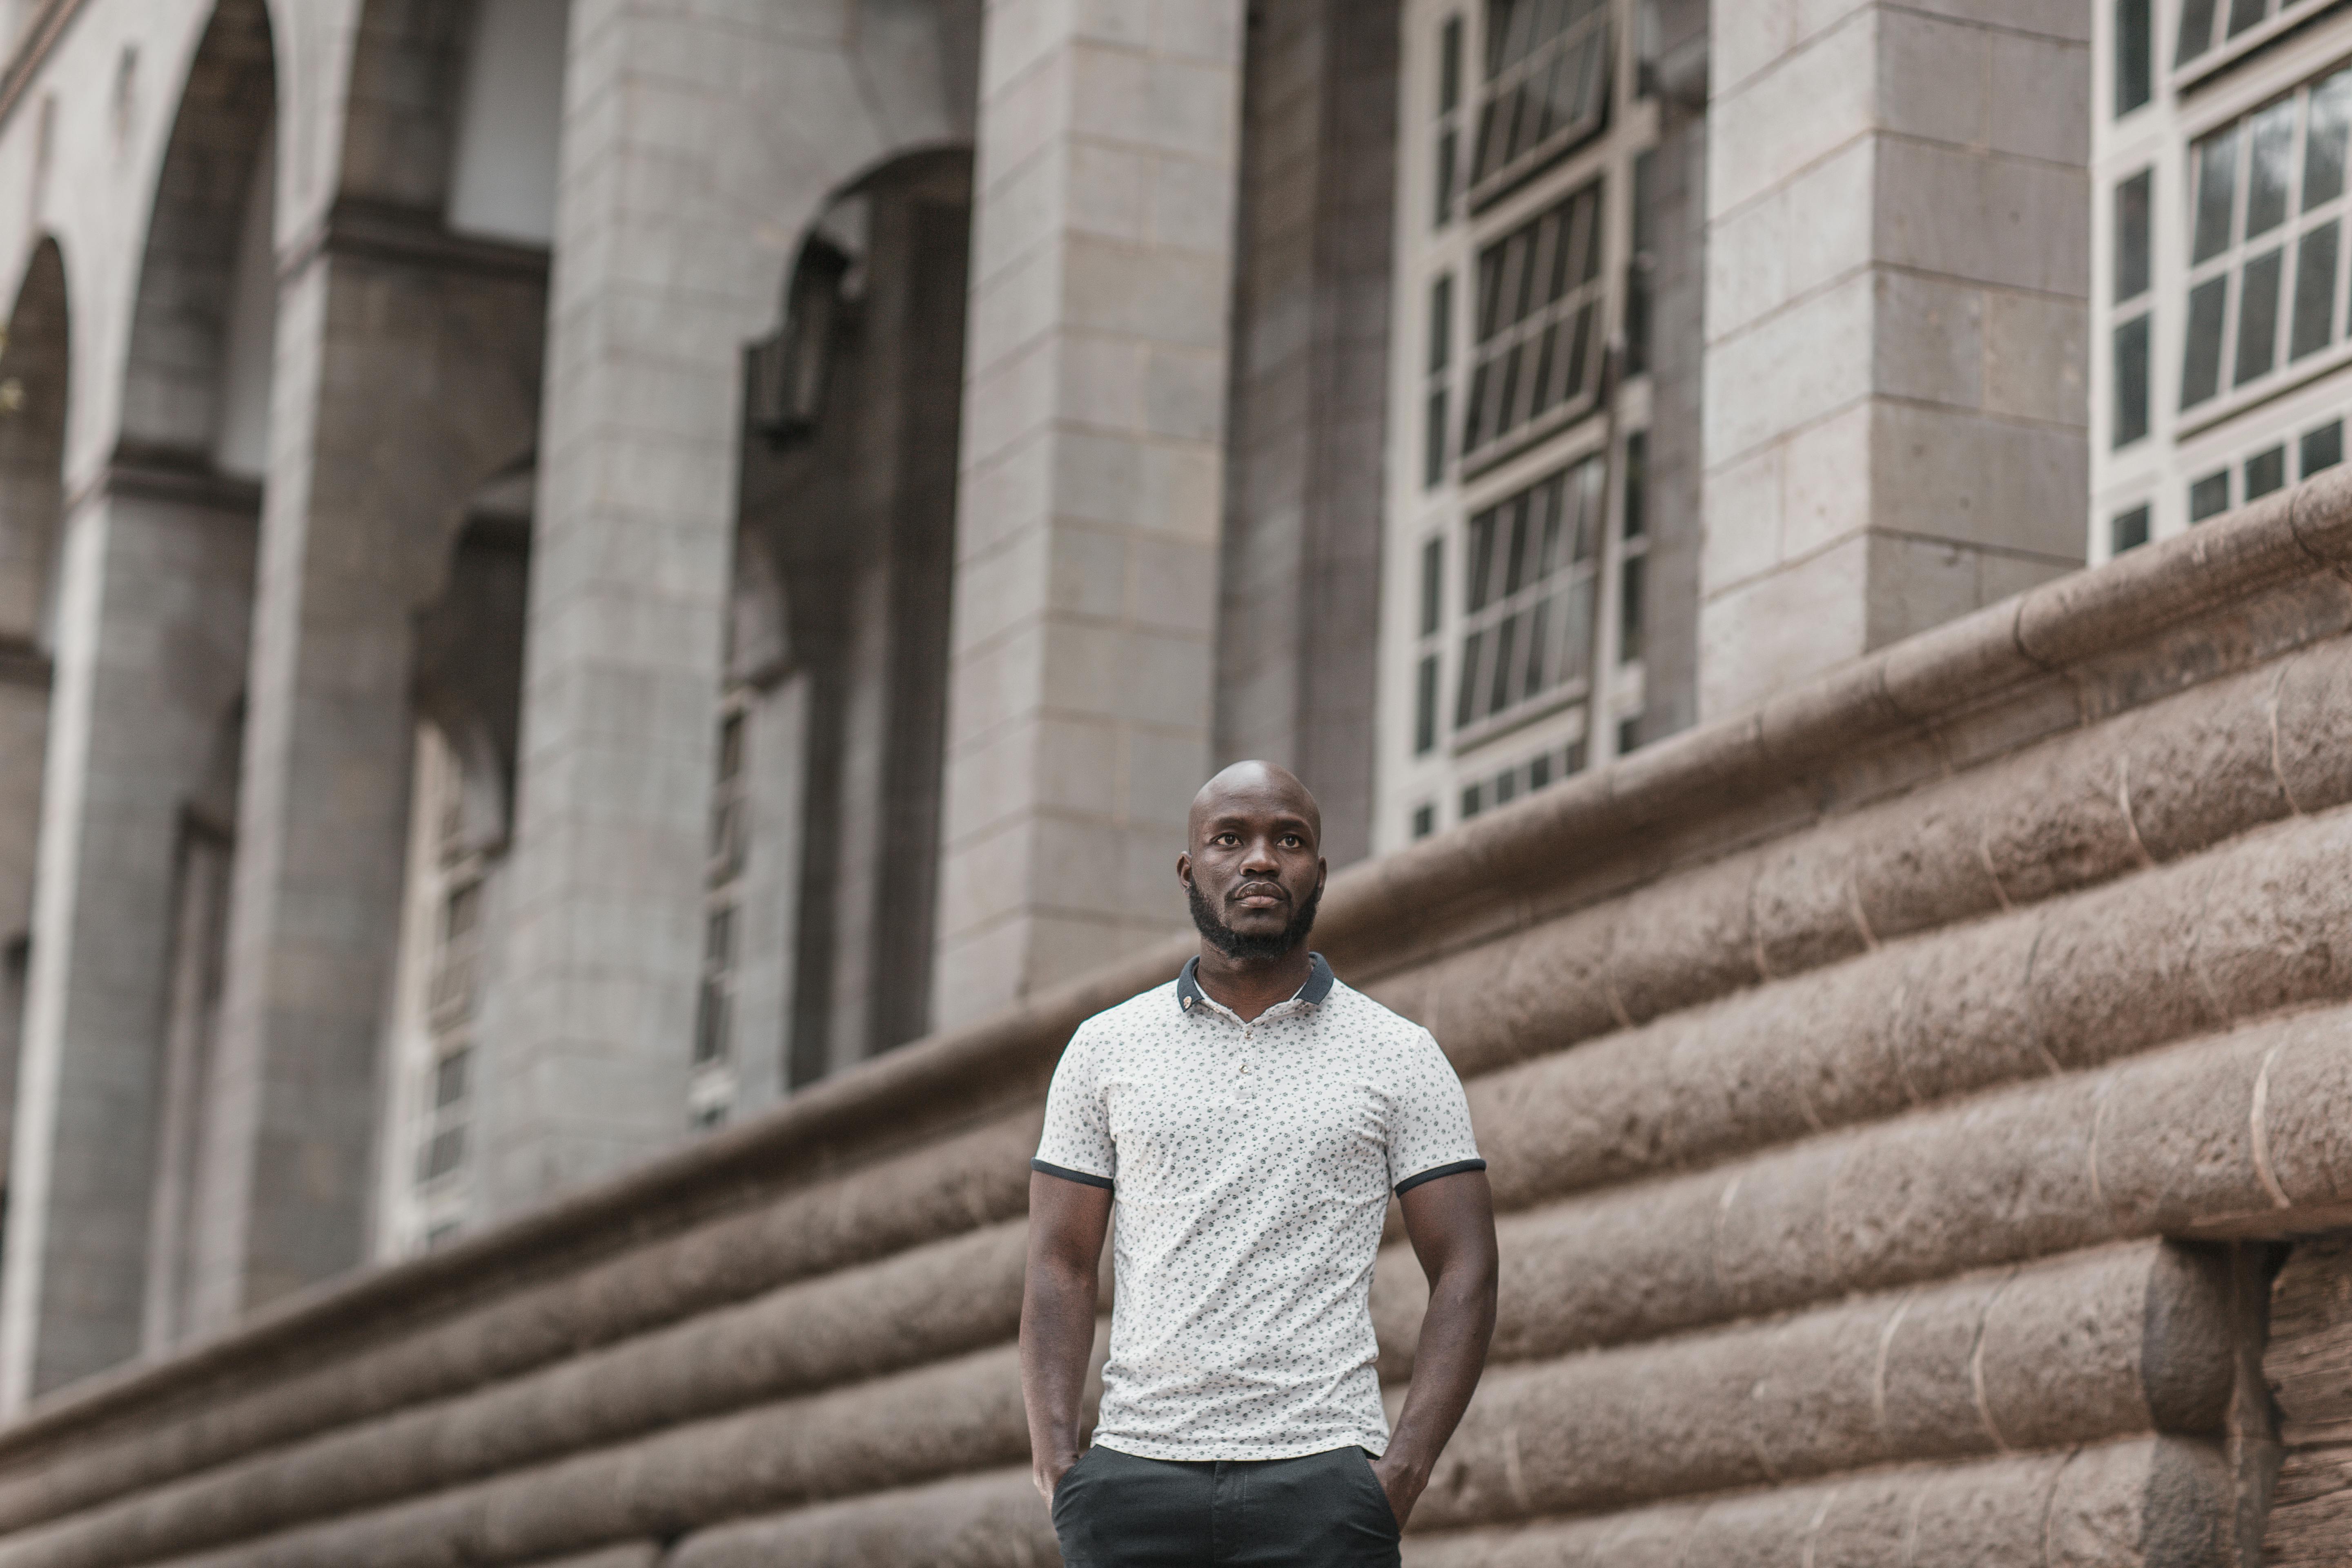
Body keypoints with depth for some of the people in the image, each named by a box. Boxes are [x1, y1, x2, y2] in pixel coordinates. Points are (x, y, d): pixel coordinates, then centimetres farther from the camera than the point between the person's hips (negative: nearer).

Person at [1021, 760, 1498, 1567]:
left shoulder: (1400, 1058, 7)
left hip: (1322, 1478, -1)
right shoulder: (1105, 1048, 11)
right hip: (1134, 1479, 1)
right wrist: (1057, 1467, -4)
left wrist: (1401, 1474, -9)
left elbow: (1464, 1273, 4)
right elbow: (1059, 1267, 9)